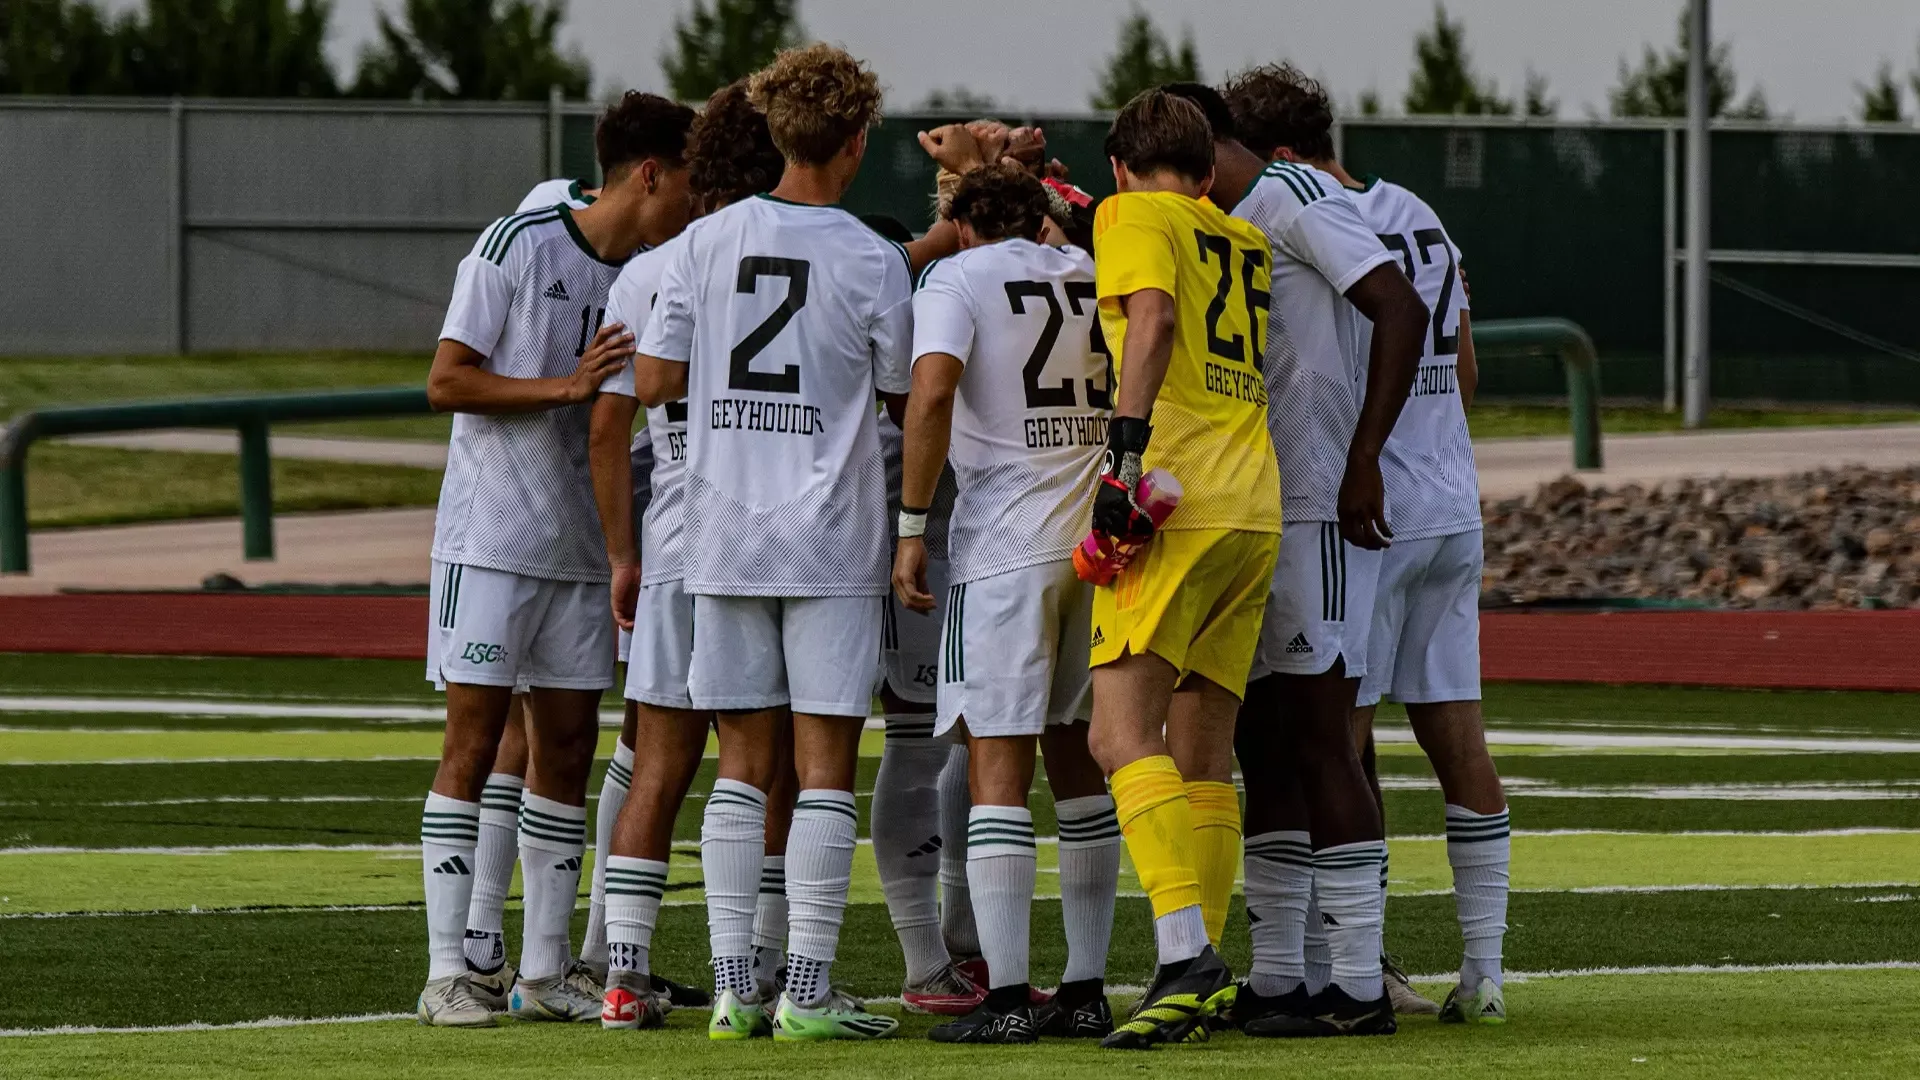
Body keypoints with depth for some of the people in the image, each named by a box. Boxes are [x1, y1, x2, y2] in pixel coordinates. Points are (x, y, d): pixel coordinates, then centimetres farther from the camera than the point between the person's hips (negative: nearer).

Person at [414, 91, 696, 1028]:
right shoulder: (517, 246, -9)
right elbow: (446, 382, -12)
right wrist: (568, 388, -18)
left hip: (580, 549, 7)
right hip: (491, 537, -6)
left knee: (567, 748, 6)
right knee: (474, 741, -6)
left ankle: (543, 973, 12)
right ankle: (446, 972, -5)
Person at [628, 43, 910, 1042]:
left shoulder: (707, 243, 1)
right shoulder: (872, 260, -7)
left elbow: (651, 381, 2)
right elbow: (905, 387, 3)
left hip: (724, 535, 3)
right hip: (831, 543, -3)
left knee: (741, 765, 8)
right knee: (825, 762, 1)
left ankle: (733, 989, 4)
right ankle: (808, 990, -2)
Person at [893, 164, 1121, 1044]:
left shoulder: (955, 280, -2)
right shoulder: (1093, 277, 12)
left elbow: (933, 390, -17)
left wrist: (912, 527, -12)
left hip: (1008, 541, -5)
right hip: (1100, 536, 5)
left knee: (998, 764, -5)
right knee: (1078, 760, 12)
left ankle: (1005, 996, -11)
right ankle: (1086, 990, 12)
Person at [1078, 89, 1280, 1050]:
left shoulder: (1132, 218, 2)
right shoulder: (1245, 241, 22)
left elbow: (1154, 315, -16)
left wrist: (1125, 450, -21)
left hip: (1176, 501, -7)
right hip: (1256, 509, 7)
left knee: (1122, 735, -13)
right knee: (1202, 757, 12)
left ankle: (1185, 956, -27)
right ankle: (1205, 982, 10)